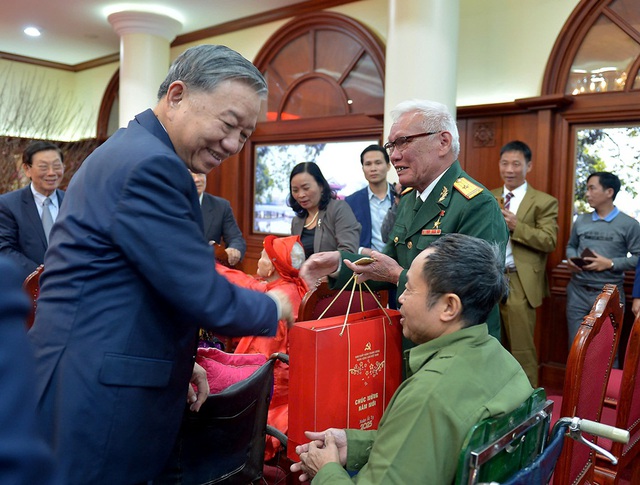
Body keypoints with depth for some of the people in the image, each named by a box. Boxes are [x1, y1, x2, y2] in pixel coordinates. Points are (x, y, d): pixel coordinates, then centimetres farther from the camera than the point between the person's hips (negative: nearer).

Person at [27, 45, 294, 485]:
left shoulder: (132, 150, 12)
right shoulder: (150, 165, -21)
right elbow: (207, 300, -23)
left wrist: (177, 362, 13)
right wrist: (274, 308, -4)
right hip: (96, 403, -10)